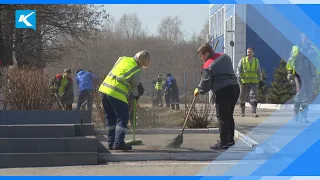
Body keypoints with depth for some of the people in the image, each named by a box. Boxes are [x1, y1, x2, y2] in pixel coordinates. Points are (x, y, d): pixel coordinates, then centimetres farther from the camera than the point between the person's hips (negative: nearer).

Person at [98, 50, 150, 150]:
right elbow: (134, 86, 7)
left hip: (104, 88, 7)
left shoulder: (123, 59, 14)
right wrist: (136, 95, 29)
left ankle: (111, 142, 17)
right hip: (117, 93, -7)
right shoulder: (137, 70, -3)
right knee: (123, 118, 2)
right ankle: (118, 143, -7)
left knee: (110, 118, 15)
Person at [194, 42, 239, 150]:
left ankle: (223, 143, -3)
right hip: (235, 88, 8)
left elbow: (205, 84, -7)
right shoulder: (224, 57, 15)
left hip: (223, 92, -8)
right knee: (229, 115, 18)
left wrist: (199, 90, 14)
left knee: (222, 118, -3)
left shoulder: (207, 66, -7)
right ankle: (230, 139, 23)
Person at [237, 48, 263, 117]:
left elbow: (259, 71, 19)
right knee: (243, 97, 6)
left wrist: (260, 79, 14)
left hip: (254, 82, 1)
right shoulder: (242, 60, 4)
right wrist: (239, 77, -17)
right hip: (244, 81, -1)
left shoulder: (256, 61, 12)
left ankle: (254, 112, -14)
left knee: (254, 96, -12)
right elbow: (238, 69, -1)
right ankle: (242, 112, 20)